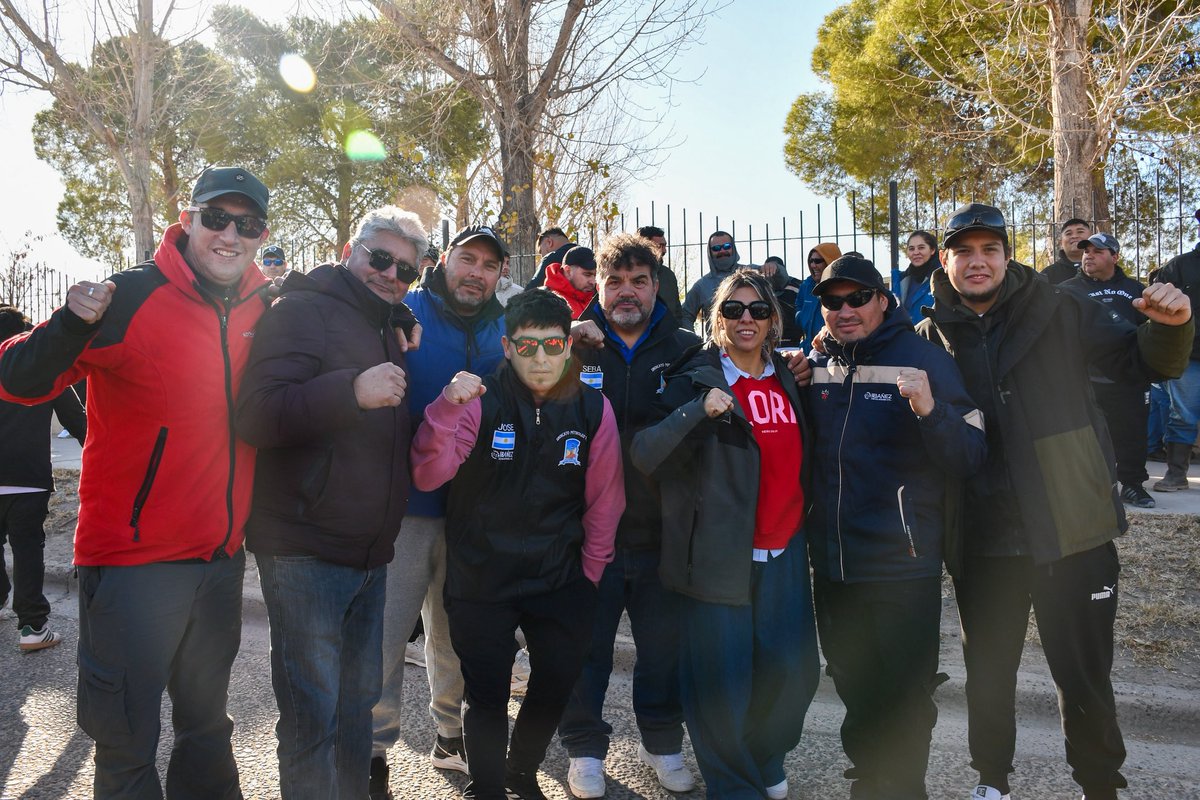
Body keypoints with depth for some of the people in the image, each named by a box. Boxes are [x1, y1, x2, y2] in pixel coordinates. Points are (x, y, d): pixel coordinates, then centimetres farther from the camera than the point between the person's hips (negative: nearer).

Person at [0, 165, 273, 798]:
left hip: (223, 556, 5)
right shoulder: (129, 298, -13)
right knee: (127, 745, 9)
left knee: (207, 725, 24)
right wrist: (72, 323, -35)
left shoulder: (266, 309, 2)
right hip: (134, 559, -5)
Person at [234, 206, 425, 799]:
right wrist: (352, 391, -34)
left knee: (360, 700, 20)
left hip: (371, 553, 8)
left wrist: (410, 362, 12)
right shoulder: (305, 310, -9)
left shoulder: (389, 331, 16)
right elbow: (255, 416, -23)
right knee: (313, 715, 0)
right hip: (305, 551, -8)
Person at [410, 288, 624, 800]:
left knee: (558, 682, 15)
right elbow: (428, 476, -23)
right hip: (480, 580, -2)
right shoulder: (480, 401, -12)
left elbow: (604, 500, 1)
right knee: (486, 694, 8)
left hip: (561, 579, 3)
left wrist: (590, 573, 3)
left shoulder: (593, 409, -5)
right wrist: (447, 408, -39)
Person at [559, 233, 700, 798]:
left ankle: (662, 741, 38)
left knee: (665, 643, 16)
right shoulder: (575, 344, 1)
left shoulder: (686, 349, 3)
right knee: (587, 644, 11)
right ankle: (585, 747, 32)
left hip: (664, 528, 2)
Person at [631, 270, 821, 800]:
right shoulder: (696, 379, -5)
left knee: (790, 669, 4)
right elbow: (644, 455, -18)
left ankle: (764, 757, 34)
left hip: (783, 551, 5)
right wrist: (698, 409, -30)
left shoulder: (787, 381, 12)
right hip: (719, 552, -5)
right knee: (723, 675, 0)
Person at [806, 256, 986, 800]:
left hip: (903, 568, -4)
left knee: (904, 702, 9)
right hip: (832, 568, 5)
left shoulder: (925, 360, -8)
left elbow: (970, 458, -13)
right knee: (855, 695, 20)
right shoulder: (816, 369, 5)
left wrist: (931, 410, -31)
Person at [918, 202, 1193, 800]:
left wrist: (1170, 326, -17)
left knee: (1084, 677, 9)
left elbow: (1147, 364, 3)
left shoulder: (1059, 313, -2)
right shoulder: (931, 337, 0)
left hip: (1073, 530, -1)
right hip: (983, 539, 1)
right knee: (987, 673, 17)